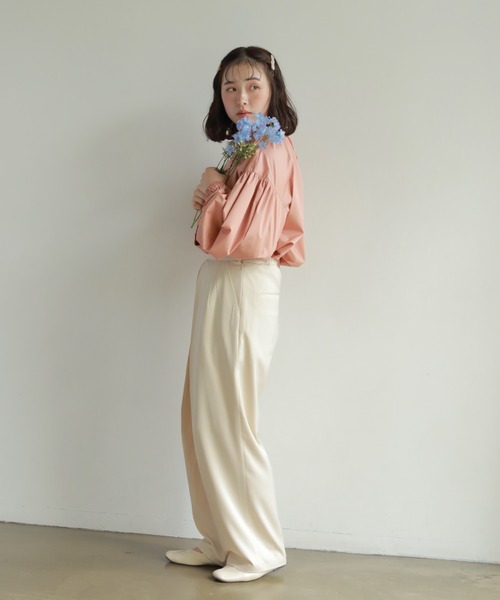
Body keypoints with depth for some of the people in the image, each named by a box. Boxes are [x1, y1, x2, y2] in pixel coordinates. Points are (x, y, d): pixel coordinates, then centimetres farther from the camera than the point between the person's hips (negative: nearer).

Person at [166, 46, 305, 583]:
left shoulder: (270, 153, -14)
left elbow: (233, 238, -21)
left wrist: (213, 190, -7)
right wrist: (208, 198, 1)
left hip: (243, 290, -10)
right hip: (218, 286, 10)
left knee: (228, 422, -1)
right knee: (202, 419, 14)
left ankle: (259, 550, 14)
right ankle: (221, 541, 26)